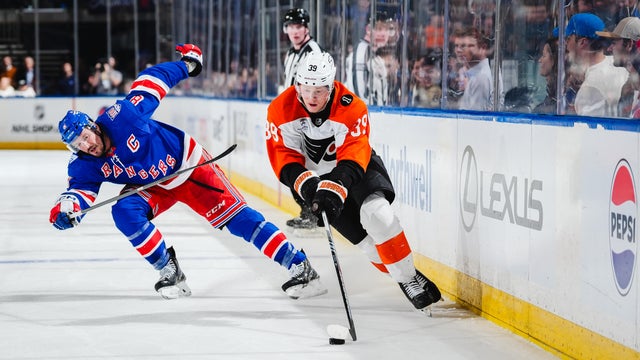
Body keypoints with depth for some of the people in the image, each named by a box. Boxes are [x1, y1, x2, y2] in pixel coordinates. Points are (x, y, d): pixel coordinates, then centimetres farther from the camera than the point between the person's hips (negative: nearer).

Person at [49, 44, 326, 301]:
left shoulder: (122, 115, -28)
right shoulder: (85, 166, -14)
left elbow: (150, 80, -17)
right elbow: (80, 189, -18)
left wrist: (187, 64, -9)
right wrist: (67, 205, -42)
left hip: (187, 163, -4)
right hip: (153, 187, 4)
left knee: (235, 216, -11)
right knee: (124, 212, -23)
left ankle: (299, 265, -11)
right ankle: (170, 273, -9)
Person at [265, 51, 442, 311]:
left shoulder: (352, 109, -26)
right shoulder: (281, 110, -19)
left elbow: (352, 157, -33)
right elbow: (282, 156, -18)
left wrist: (336, 186, -47)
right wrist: (306, 183, -34)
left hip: (359, 166, -2)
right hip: (315, 175, 2)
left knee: (376, 212, -28)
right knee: (362, 237, -11)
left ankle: (408, 274, -16)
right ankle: (405, 279, 2)